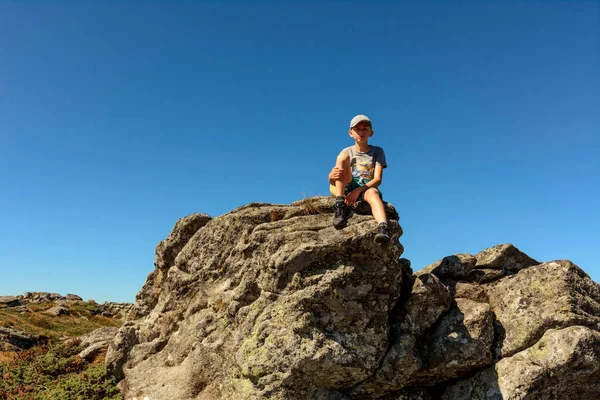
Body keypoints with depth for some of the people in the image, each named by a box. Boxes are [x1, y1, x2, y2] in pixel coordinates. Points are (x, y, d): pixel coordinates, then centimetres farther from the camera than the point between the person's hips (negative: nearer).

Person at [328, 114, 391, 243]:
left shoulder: (377, 151, 9)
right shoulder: (347, 151, 13)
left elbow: (378, 179, -4)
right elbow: (331, 179, 2)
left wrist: (358, 190, -23)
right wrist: (332, 175, -26)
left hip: (367, 188, -1)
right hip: (347, 188, 1)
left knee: (373, 192, -38)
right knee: (343, 157, -22)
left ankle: (383, 227, -64)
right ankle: (340, 206, -35)